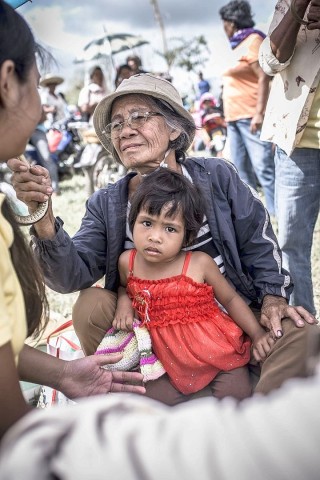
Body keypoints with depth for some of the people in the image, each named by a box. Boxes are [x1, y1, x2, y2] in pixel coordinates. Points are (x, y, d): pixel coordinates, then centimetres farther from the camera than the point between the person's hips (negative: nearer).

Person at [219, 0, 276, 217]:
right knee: (241, 172, 9)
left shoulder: (252, 40, -5)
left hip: (251, 117, -10)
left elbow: (264, 78, -15)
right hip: (235, 118, 10)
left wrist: (259, 113, -23)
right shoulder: (239, 45, 21)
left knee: (264, 168, -14)